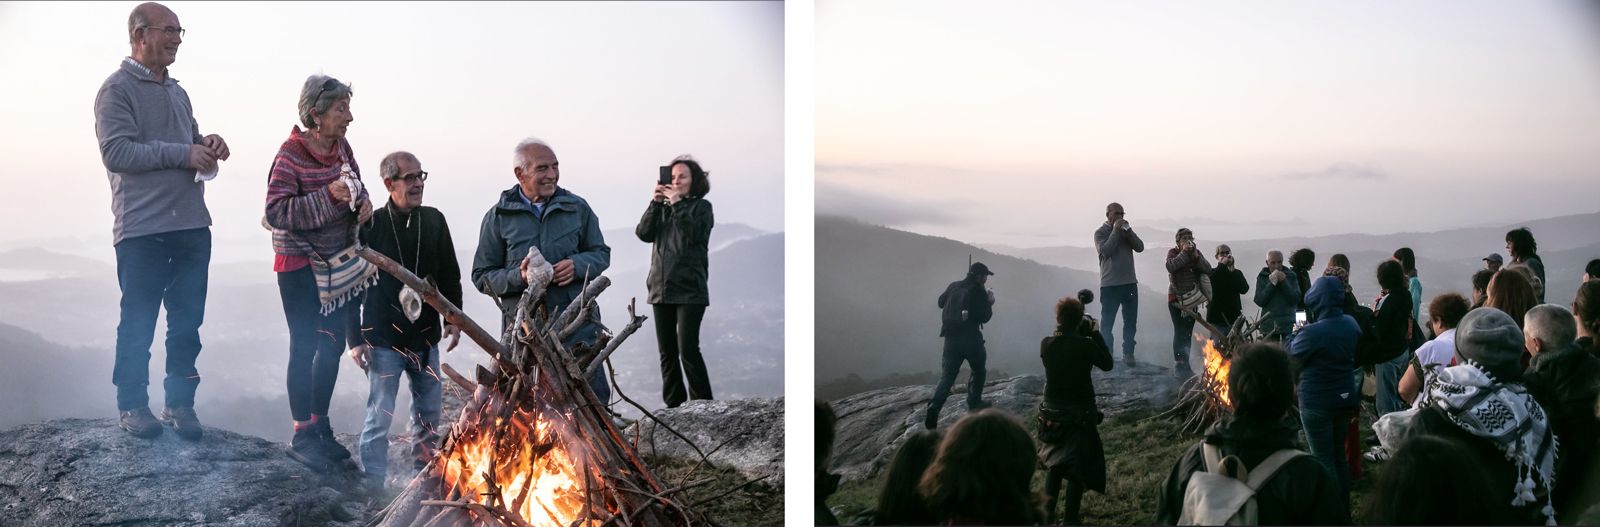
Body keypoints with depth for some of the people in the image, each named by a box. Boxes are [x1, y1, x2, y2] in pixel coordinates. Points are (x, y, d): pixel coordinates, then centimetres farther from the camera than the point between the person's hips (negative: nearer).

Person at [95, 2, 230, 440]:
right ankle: (131, 405, 14)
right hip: (142, 229, -7)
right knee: (138, 324, 1)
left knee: (187, 322, 9)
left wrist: (208, 144, 4)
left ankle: (180, 402, 19)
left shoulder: (177, 92, 19)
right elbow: (116, 152, -16)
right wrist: (183, 153, -18)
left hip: (192, 226, 7)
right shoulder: (118, 88, -4)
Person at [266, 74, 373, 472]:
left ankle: (319, 426, 26)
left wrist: (362, 200, -6)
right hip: (299, 265, -7)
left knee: (334, 344, 12)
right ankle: (301, 437, 9)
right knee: (305, 346, -2)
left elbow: (355, 184, 17)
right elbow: (276, 212, -22)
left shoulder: (341, 147, 2)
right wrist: (327, 196, -31)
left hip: (339, 262, 7)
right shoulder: (290, 155, -16)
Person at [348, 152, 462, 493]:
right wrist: (355, 338, -8)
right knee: (380, 416, -3)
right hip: (383, 340, -4)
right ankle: (372, 487, 7)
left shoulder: (433, 221, 3)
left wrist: (453, 318, 5)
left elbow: (449, 276, 12)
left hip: (425, 337, 5)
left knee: (429, 413, 13)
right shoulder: (369, 226, -9)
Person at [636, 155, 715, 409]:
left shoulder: (701, 207, 3)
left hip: (689, 290, -5)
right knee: (666, 351, 7)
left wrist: (677, 203, -15)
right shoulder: (662, 208, 15)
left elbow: (693, 235, -14)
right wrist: (656, 202, -7)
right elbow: (643, 233, 1)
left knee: (688, 349, -12)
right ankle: (674, 405, 13)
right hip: (661, 289, 5)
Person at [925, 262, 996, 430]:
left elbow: (941, 302, 23)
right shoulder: (978, 291, -8)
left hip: (951, 338, 4)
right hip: (971, 338, -4)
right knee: (978, 370, 21)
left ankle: (933, 409, -17)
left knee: (947, 376, 2)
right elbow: (984, 317, -10)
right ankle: (974, 404, 25)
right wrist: (989, 303, 6)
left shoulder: (954, 286, 8)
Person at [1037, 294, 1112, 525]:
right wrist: (1095, 333, 3)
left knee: (1053, 462, 21)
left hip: (1052, 415, 3)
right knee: (1078, 466, 8)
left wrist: (1061, 329, 8)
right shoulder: (1087, 345, -18)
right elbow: (1107, 364, -1)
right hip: (1081, 415, -3)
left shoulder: (1046, 344, -10)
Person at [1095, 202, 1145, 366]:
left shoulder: (1126, 231, 12)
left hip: (1130, 283, 5)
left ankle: (1128, 354, 15)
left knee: (1131, 322, 8)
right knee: (1107, 322, -1)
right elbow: (1105, 251, -19)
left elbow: (1140, 247, -1)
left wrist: (1128, 230, -11)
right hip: (1109, 285, -5)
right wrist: (1116, 231, -15)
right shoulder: (1100, 232, -2)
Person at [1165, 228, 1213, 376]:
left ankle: (1185, 364, 13)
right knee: (1180, 331, -11)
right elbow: (1171, 266, -21)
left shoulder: (1197, 253, 11)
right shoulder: (1173, 252, 0)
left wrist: (1196, 256, -12)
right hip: (1176, 297, -4)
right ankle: (1178, 365, -9)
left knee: (1188, 333, 6)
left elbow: (1208, 269, -1)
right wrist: (1184, 252, -16)